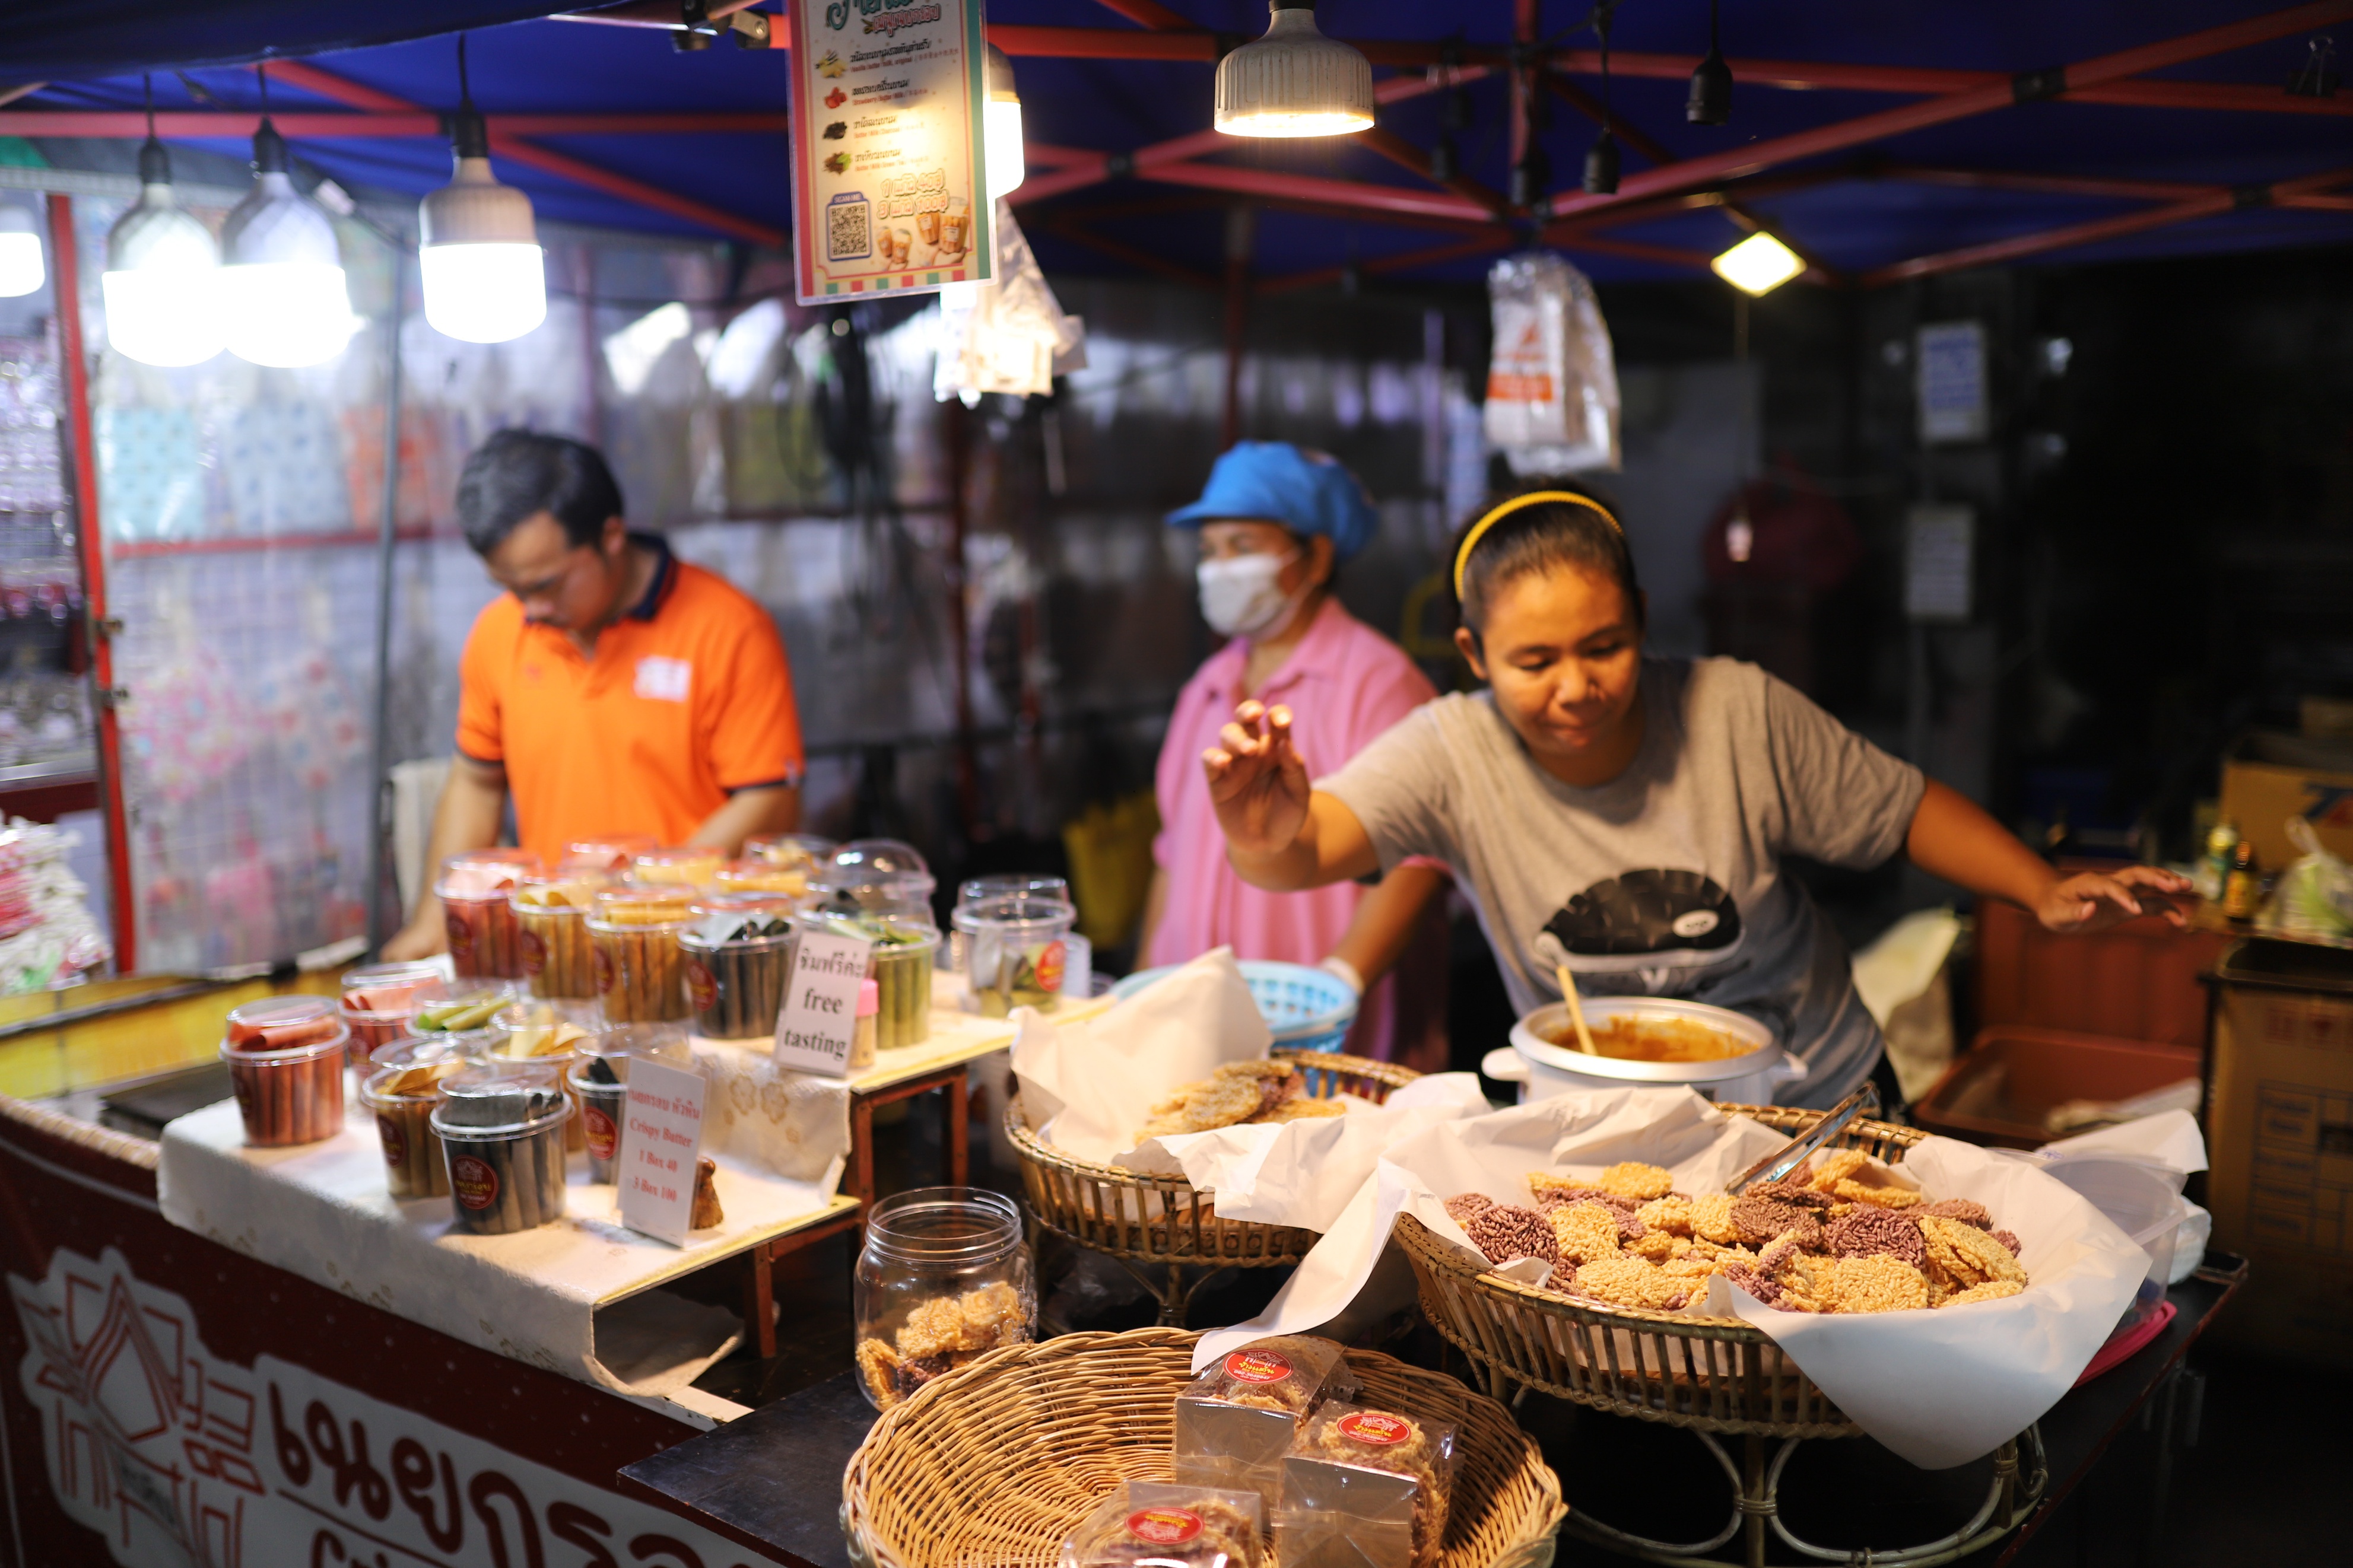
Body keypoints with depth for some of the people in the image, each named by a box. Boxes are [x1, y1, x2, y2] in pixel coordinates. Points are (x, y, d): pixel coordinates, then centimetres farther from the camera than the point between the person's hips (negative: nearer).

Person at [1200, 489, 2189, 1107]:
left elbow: (1906, 811, 0)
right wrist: (1266, 839, -53)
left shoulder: (1739, 715, -13)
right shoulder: (1453, 756, -16)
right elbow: (1304, 851, -30)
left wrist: (2046, 894, -13)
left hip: (1823, 1105, 0)